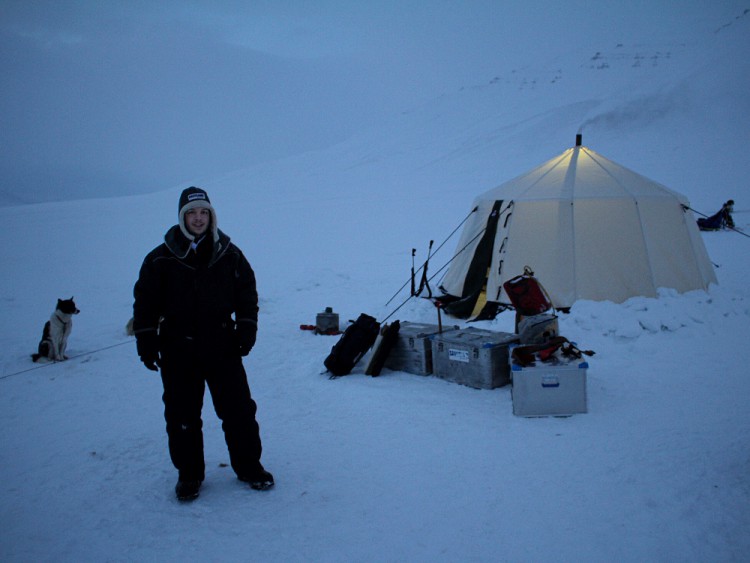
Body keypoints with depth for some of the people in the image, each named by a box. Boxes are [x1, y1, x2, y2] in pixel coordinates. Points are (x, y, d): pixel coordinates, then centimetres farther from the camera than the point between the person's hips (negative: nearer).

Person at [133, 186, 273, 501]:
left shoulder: (229, 255, 2)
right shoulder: (161, 259, -1)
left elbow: (247, 294, 9)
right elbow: (145, 302, 3)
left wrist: (246, 328, 0)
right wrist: (146, 341, -2)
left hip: (222, 346, 1)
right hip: (178, 351, 0)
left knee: (238, 409, 4)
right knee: (182, 415, 7)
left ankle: (249, 467, 19)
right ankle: (189, 474, 23)